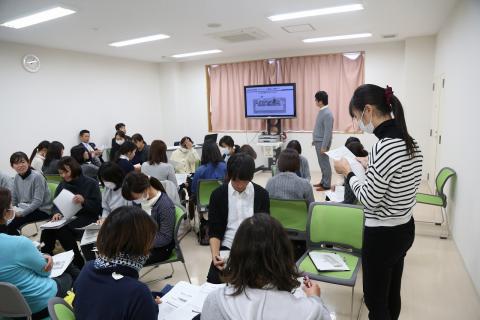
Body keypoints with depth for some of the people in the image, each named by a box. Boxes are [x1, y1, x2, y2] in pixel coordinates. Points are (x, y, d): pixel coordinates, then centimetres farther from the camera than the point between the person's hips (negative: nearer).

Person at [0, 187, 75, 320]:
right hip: (40, 303, -6)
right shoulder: (19, 243, -32)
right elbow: (45, 270, -14)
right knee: (68, 274, 23)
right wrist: (44, 259, 5)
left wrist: (40, 256, -5)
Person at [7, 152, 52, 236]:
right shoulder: (17, 177, 5)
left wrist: (22, 213, -21)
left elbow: (38, 201, -19)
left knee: (11, 224, -23)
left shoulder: (37, 176, -16)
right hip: (24, 208, 7)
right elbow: (14, 198, 12)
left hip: (41, 210, -7)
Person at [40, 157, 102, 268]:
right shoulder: (62, 185, 15)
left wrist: (84, 201, -26)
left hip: (86, 217, -5)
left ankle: (78, 263, -19)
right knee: (47, 228, -23)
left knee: (62, 229, -30)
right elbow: (56, 204, 13)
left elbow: (98, 207, -8)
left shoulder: (91, 183, -2)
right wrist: (57, 213, -10)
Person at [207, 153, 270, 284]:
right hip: (227, 249, 1)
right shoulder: (218, 194, 0)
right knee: (214, 282, -21)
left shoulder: (262, 195, 1)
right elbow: (214, 231, 0)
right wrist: (215, 254, -19)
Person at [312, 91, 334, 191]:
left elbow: (328, 132, -22)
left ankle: (326, 185, 7)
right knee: (322, 163, 16)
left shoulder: (327, 113, -20)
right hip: (318, 142, 9)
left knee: (325, 164, -1)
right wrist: (315, 140, 21)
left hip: (322, 143, -9)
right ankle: (323, 182, 26)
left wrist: (324, 146, -22)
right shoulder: (322, 111, 10)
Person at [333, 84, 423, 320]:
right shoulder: (410, 142, 2)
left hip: (382, 235, -9)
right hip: (405, 229, 9)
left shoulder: (384, 147, -27)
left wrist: (348, 172, -11)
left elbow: (369, 200, -23)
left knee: (375, 301, 12)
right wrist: (368, 166, 10)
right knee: (392, 294, 25)